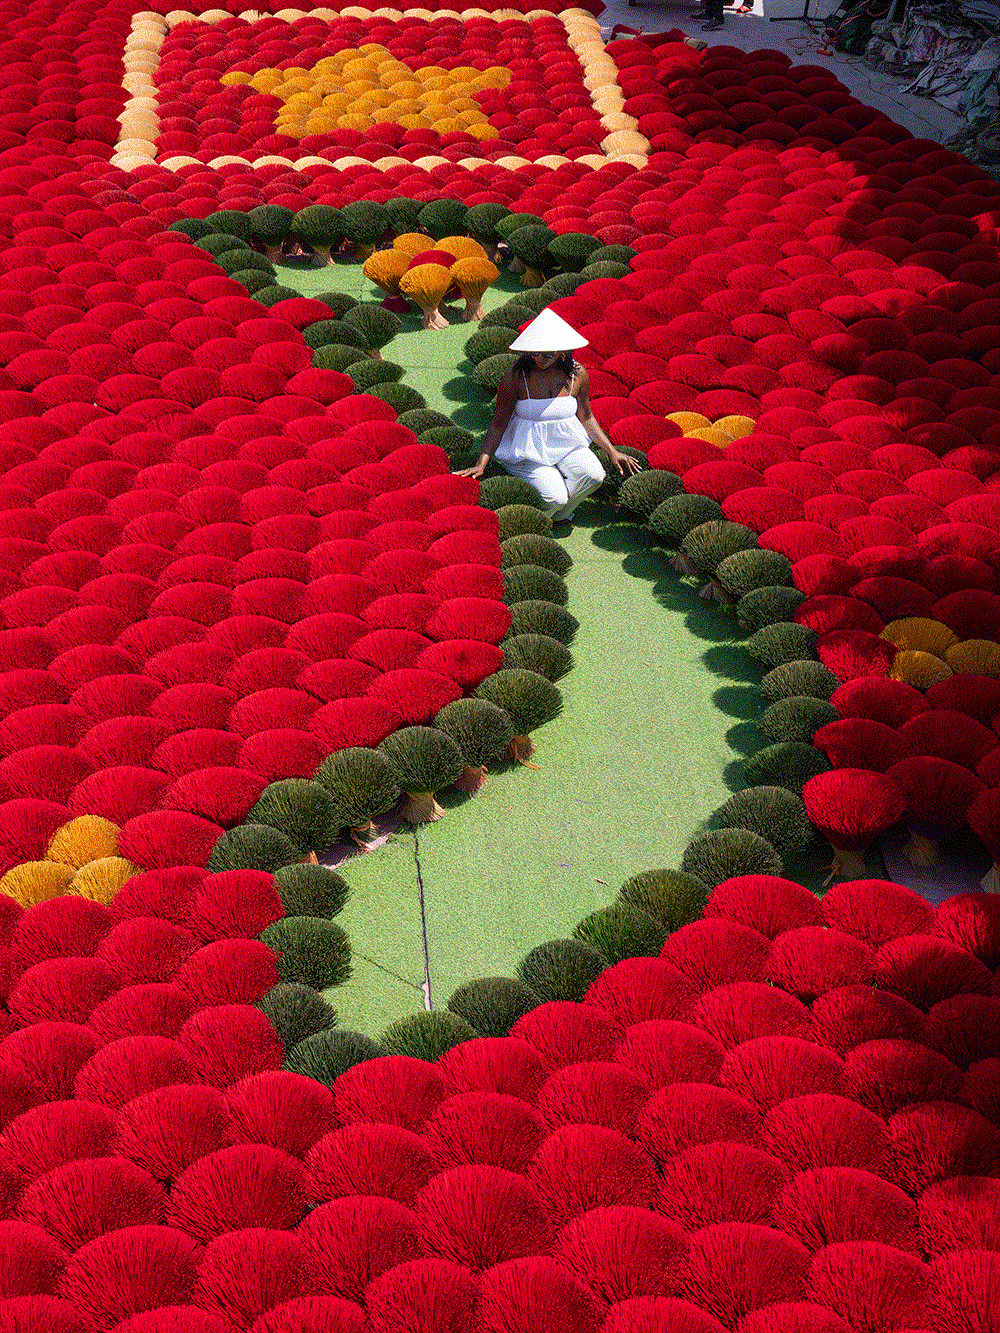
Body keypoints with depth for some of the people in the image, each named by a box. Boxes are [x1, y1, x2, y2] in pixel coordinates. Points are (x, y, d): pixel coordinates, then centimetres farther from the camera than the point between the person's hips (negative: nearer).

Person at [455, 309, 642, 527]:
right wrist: (481, 464, -16)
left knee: (593, 475, -26)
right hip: (527, 452, -4)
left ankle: (558, 514, 2)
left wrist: (612, 452, 6)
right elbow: (499, 423, -8)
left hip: (567, 444, 4)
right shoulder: (516, 376, -13)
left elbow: (586, 418, 11)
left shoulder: (578, 374, -4)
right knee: (554, 497, -27)